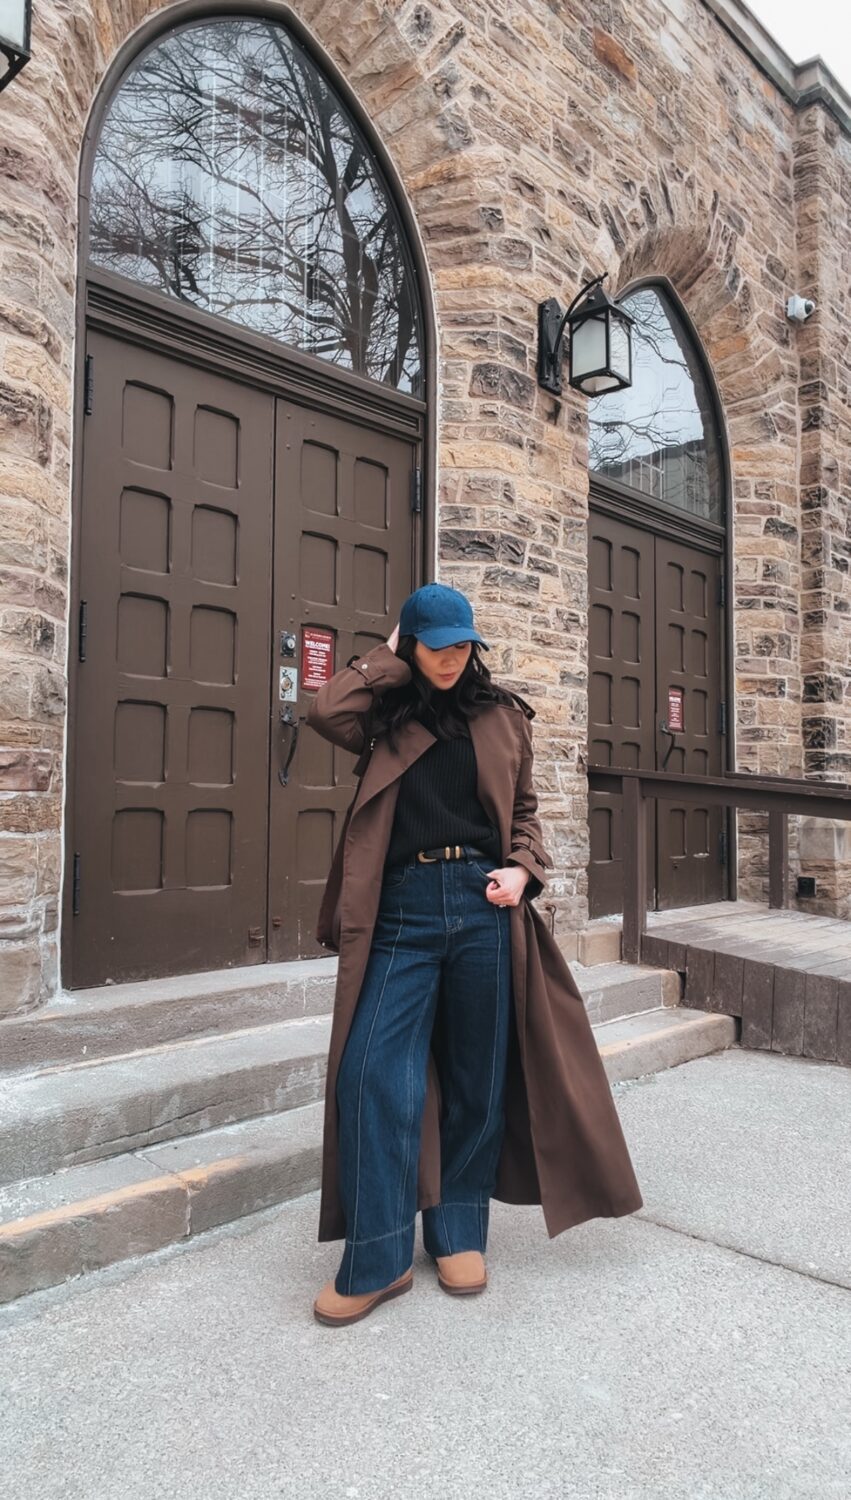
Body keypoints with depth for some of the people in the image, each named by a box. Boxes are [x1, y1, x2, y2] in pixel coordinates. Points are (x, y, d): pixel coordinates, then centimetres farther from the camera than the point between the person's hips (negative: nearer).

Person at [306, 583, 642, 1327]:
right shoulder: (386, 718, 9)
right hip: (402, 908, -1)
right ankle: (378, 1259, 8)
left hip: (483, 904, 1)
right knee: (373, 1074, -7)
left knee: (477, 1074, 9)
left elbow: (525, 808, 14)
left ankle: (459, 1233, 28)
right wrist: (387, 661, 1)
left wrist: (523, 870, -4)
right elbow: (325, 711, -11)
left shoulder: (503, 716, 11)